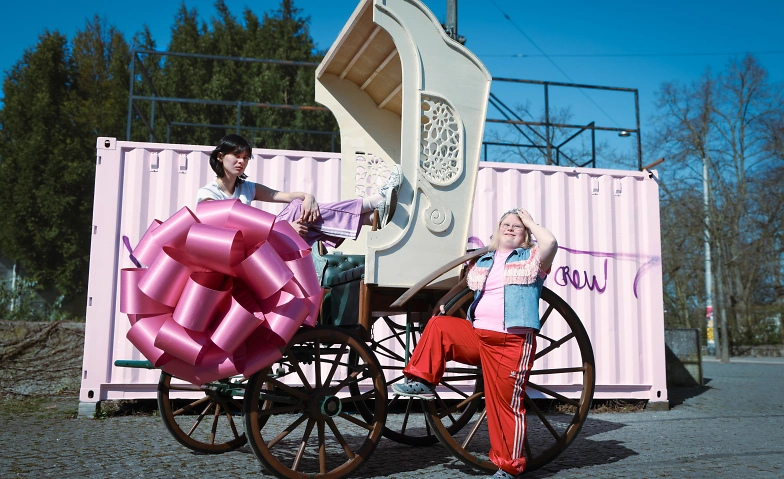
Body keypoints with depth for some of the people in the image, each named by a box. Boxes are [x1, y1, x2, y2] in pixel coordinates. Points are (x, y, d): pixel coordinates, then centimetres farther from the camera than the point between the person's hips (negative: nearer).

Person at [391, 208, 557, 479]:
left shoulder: (531, 258, 5)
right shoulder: (482, 262, 20)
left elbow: (550, 242, -16)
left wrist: (530, 222, -1)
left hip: (513, 342, -5)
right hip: (476, 334, 5)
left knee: (506, 403, -3)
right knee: (438, 325, -13)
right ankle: (422, 381, -6)